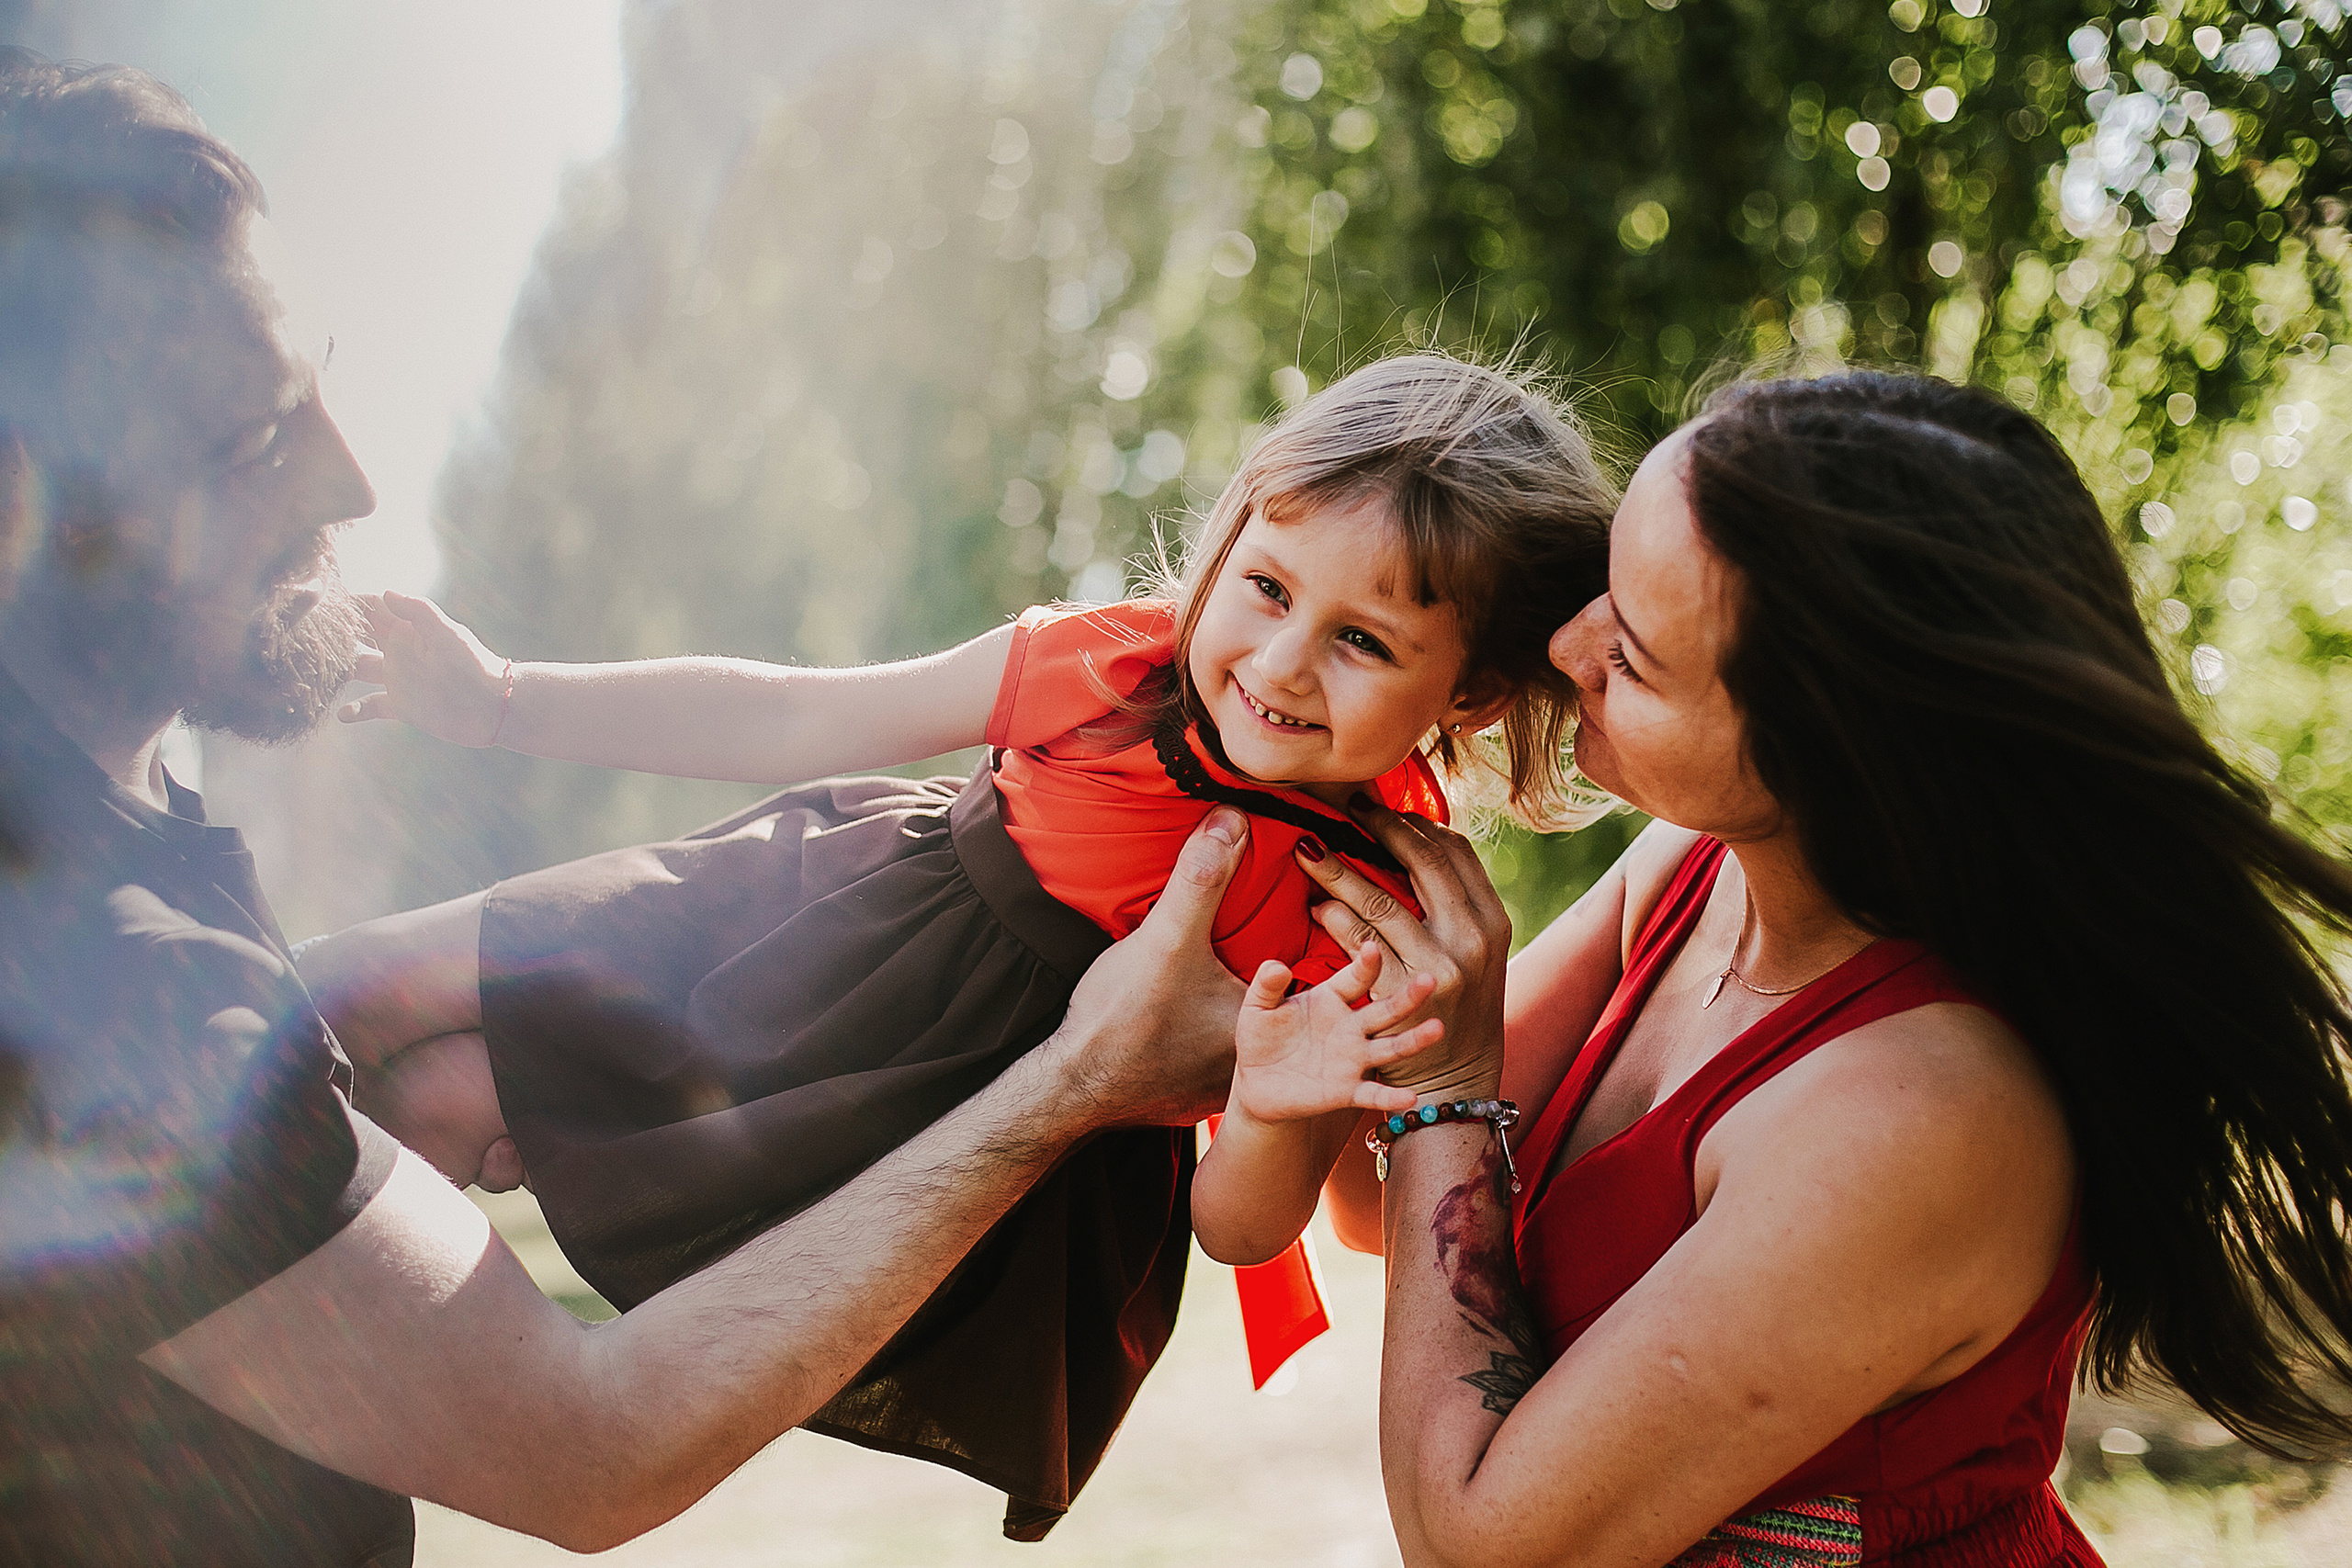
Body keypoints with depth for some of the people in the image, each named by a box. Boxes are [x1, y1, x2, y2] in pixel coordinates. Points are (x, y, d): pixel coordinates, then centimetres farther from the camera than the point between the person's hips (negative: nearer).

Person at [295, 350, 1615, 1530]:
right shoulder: (1114, 661, -12)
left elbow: (1238, 1226, -13)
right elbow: (789, 719, -1)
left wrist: (1284, 1117, -37)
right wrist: (511, 702, -4)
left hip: (972, 1125, -4)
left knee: (446, 1098, -9)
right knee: (345, 997, 3)